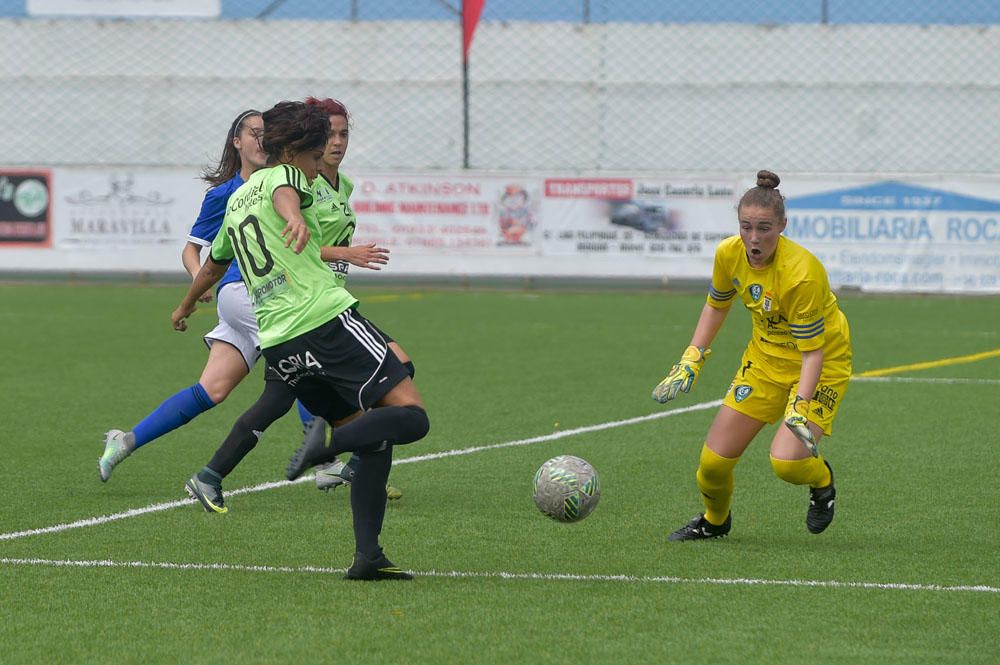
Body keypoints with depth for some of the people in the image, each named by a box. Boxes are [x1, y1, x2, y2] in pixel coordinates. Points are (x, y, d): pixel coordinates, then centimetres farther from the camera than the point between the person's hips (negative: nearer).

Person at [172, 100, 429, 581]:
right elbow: (284, 194, -23)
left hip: (279, 346, 8)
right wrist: (295, 218, -47)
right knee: (410, 417, -12)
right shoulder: (283, 176, 5)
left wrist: (185, 308, 63)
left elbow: (213, 264, 44)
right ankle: (327, 446, -30)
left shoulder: (236, 201, 26)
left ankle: (367, 555, -1)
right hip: (326, 319, -8)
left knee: (374, 444, 12)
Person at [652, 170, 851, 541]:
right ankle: (714, 521, 34)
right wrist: (691, 361, 3)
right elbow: (716, 305, 8)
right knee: (714, 460, 1)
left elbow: (812, 352, -27)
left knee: (787, 462, -25)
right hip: (766, 356, 6)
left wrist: (799, 407, -39)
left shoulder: (802, 274, -32)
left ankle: (822, 481, 12)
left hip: (819, 365, -6)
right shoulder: (729, 253, -14)